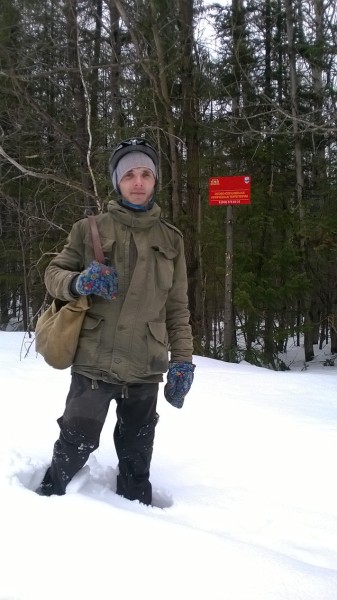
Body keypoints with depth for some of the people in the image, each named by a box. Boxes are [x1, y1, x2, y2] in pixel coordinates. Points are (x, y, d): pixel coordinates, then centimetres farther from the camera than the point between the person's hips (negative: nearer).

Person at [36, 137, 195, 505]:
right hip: (94, 363, -2)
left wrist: (182, 360, 2)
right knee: (75, 446, 2)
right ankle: (47, 500, 26)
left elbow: (177, 307, 10)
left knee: (137, 460, 12)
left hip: (146, 370, 2)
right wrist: (78, 282, -16)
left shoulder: (170, 239, 10)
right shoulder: (90, 229, 2)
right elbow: (53, 273, 7)